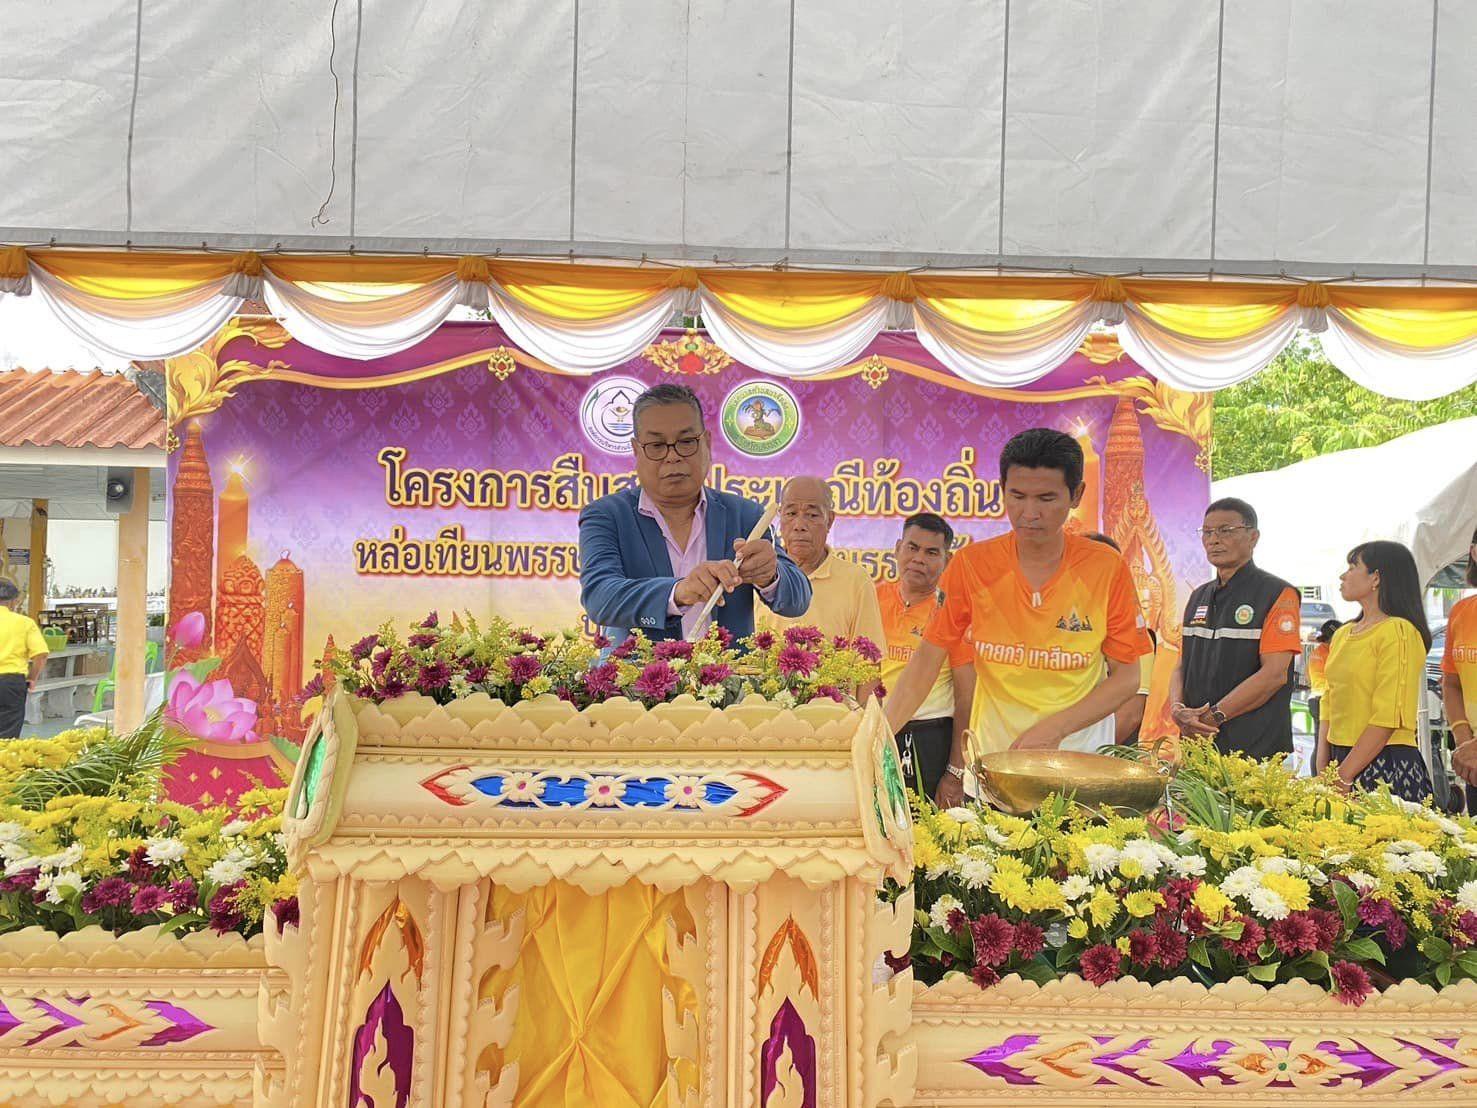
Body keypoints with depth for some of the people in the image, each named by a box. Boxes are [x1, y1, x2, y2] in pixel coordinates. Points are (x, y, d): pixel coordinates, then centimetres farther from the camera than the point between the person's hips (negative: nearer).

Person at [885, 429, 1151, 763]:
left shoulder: (1107, 568, -10)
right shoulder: (971, 564, -10)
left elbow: (1126, 677, -6)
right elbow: (927, 660, -8)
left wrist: (1054, 729, -20)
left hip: (1080, 751, 0)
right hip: (991, 753, 1)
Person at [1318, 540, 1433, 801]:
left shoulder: (1398, 632, -10)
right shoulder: (1342, 634, 13)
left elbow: (1388, 718, -16)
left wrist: (1343, 776, -17)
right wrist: (1322, 770, 5)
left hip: (1387, 768, -6)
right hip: (1341, 758, 6)